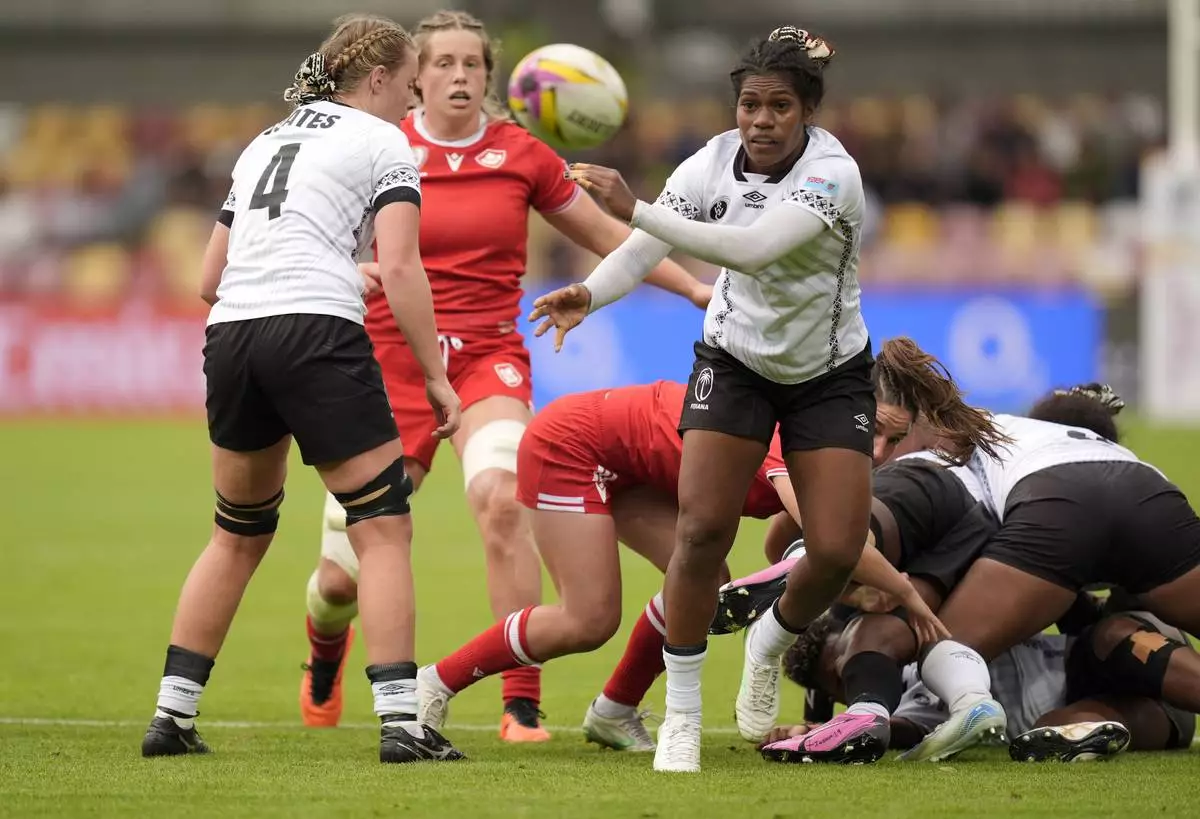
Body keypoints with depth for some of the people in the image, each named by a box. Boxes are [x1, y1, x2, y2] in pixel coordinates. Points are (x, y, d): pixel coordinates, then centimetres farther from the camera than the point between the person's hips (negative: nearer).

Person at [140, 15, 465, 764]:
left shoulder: (265, 142, 25)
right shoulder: (383, 145, 6)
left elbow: (211, 279, 22)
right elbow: (400, 268, -7)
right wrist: (436, 377, -5)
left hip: (230, 336, 6)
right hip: (318, 331, -6)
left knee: (239, 534, 20)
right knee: (383, 526, 0)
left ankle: (173, 715, 16)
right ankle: (400, 722, -9)